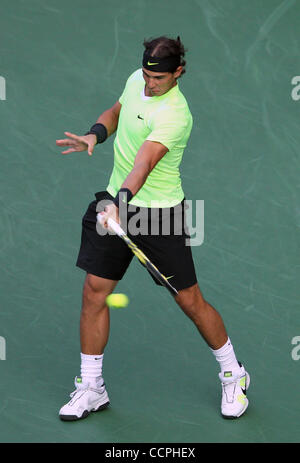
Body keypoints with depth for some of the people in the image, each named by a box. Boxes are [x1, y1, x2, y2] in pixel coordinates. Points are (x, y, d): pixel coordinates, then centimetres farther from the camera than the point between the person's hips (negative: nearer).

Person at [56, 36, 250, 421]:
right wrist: (95, 134, -1)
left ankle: (233, 375, 24)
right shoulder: (136, 80, 0)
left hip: (159, 213, -7)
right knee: (94, 292, 2)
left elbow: (144, 164, -39)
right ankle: (91, 388, 15)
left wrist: (119, 203, -54)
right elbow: (116, 111, 20)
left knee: (189, 301, 1)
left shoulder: (173, 114, -25)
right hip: (116, 205, 7)